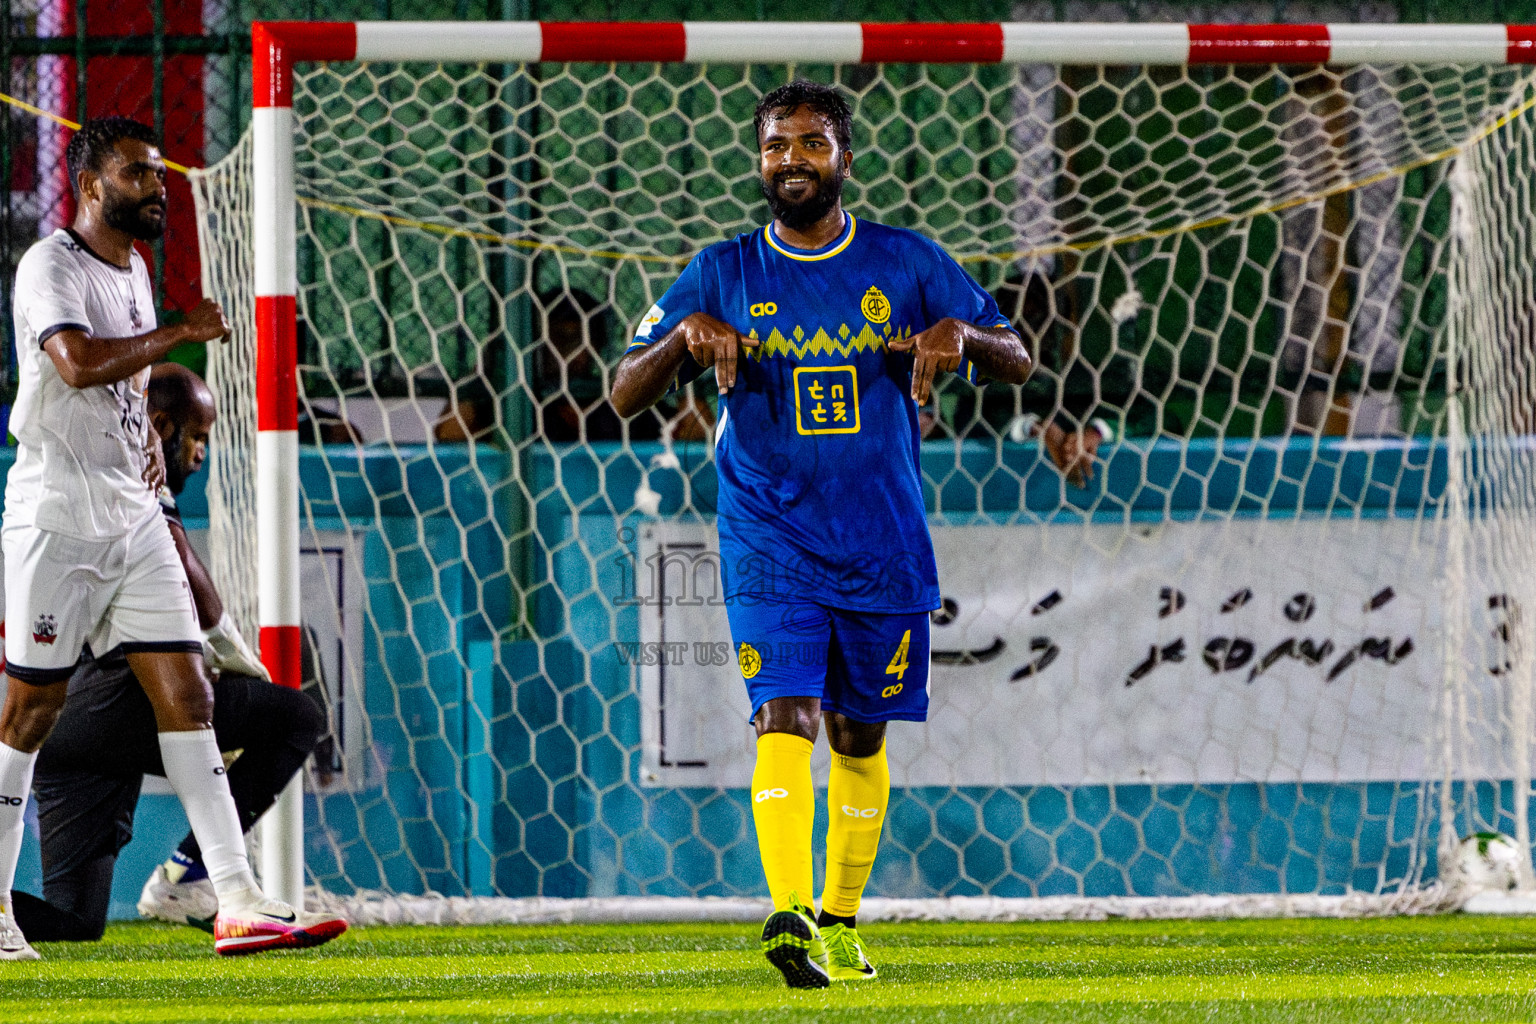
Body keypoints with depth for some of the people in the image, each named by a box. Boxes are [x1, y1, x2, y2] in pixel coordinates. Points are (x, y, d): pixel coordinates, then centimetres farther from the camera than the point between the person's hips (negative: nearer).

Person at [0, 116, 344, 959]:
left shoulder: (131, 268, 16)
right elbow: (78, 361, -28)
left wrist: (146, 431, 14)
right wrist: (182, 333, -20)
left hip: (134, 518, 8)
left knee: (186, 697, -1)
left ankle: (237, 901, -6)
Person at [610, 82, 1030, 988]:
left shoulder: (905, 264, 4)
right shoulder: (723, 275, 3)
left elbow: (1018, 362, 6)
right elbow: (626, 395, 2)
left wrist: (960, 335, -16)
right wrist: (686, 336, -18)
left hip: (884, 543, 2)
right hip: (769, 539, -2)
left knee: (859, 737, 10)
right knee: (785, 717, -19)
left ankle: (840, 919, 28)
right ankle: (791, 918, -33)